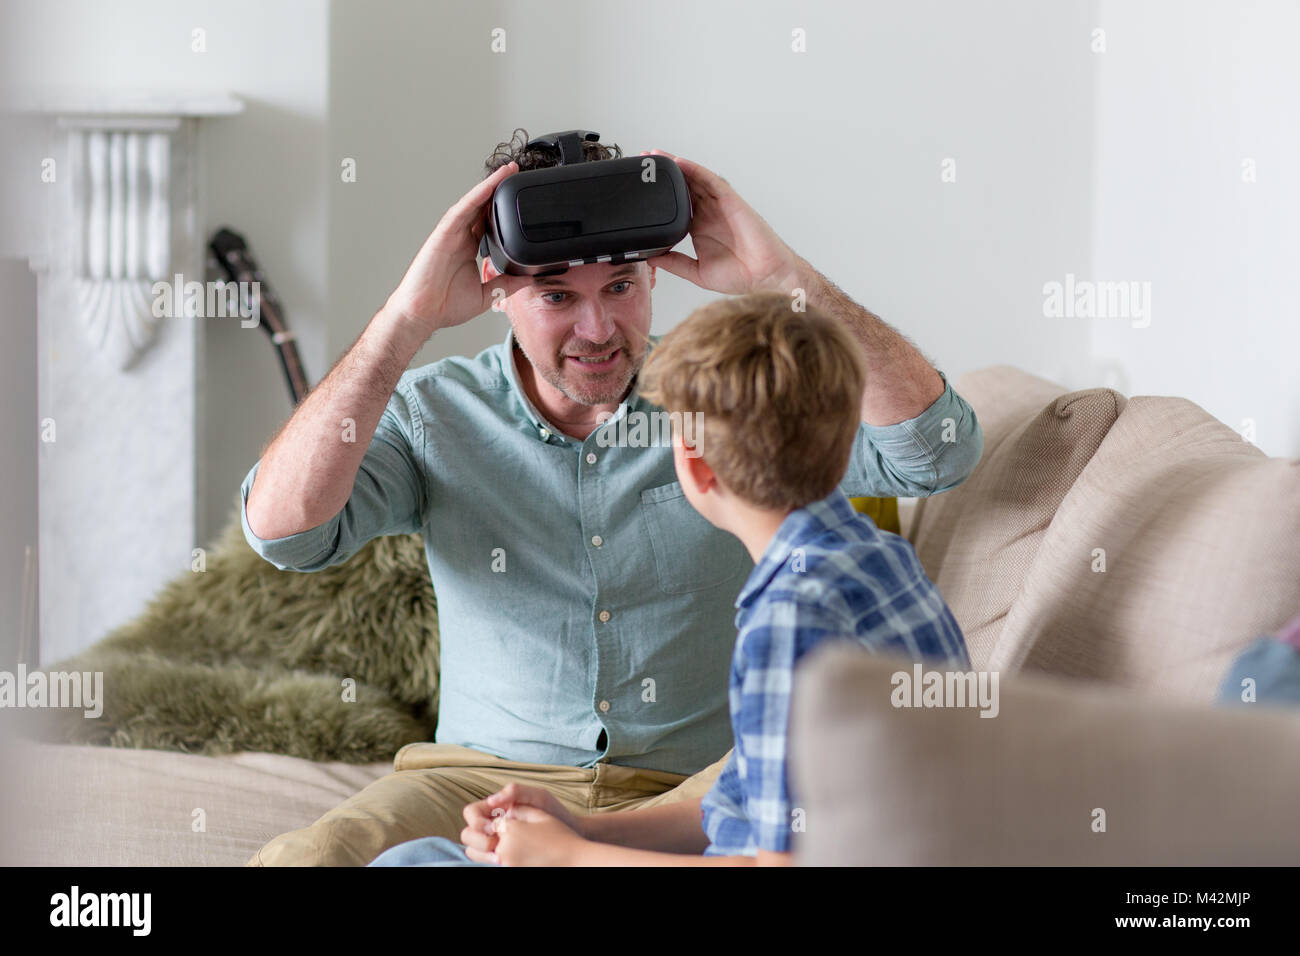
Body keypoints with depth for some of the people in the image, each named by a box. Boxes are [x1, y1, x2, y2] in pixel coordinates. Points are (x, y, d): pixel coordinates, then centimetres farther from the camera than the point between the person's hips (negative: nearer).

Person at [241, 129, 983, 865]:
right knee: (298, 862, -30)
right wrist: (410, 317, -18)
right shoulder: (433, 415, 3)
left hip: (696, 789, 1)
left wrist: (783, 276, -16)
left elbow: (941, 451, -9)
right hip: (487, 778, 0)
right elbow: (281, 528, -14)